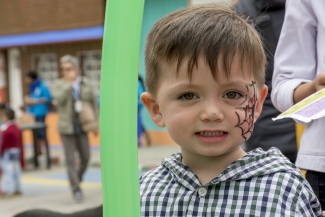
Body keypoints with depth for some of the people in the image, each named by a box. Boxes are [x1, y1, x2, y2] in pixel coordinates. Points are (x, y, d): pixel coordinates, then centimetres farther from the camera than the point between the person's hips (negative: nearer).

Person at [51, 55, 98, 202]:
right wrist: (69, 82, -20)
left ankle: (78, 178, 32)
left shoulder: (86, 84, 4)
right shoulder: (59, 84, -2)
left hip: (82, 127, 3)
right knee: (70, 160, -2)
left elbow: (93, 103, 11)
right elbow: (59, 98, -23)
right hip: (67, 128, -3)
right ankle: (76, 189, 5)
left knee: (86, 158, 7)